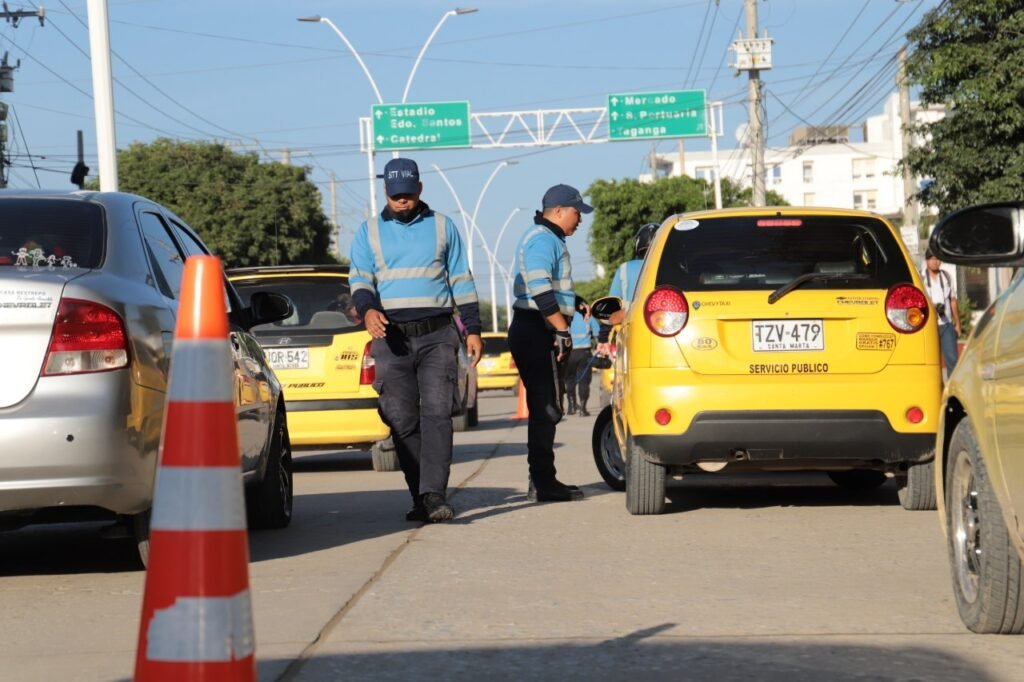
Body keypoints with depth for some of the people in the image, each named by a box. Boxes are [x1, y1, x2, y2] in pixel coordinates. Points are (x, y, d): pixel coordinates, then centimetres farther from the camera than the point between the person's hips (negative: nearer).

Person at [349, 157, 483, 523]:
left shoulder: (442, 227, 12)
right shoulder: (369, 232, 12)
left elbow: (461, 281, 13)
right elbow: (359, 278, 2)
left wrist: (472, 329, 6)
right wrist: (367, 310, -19)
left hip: (437, 335, -1)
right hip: (391, 338, 1)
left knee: (437, 413, -14)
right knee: (402, 421, 0)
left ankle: (434, 496, -21)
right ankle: (421, 498, 8)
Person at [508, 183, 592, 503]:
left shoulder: (548, 239, 22)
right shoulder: (543, 240, -13)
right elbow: (540, 290, -24)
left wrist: (576, 303, 20)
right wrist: (562, 329, -24)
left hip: (540, 334, 11)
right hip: (537, 331, -11)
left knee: (544, 408, 13)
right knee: (546, 408, -11)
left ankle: (542, 481, 18)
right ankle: (542, 483, -12)